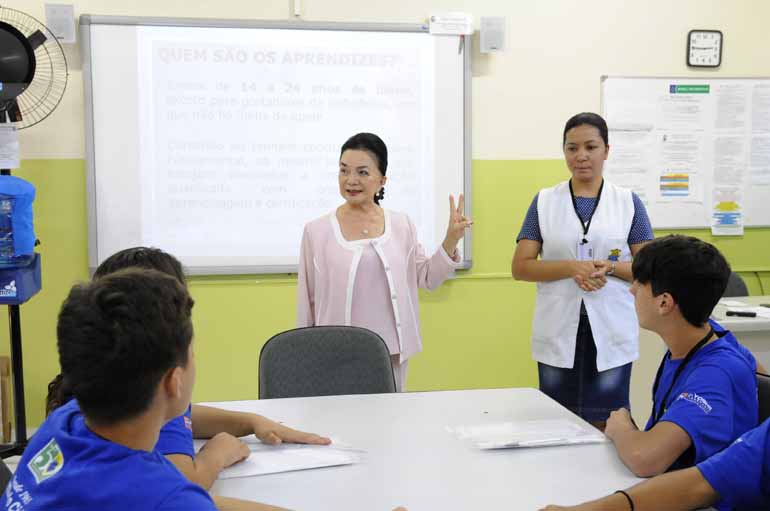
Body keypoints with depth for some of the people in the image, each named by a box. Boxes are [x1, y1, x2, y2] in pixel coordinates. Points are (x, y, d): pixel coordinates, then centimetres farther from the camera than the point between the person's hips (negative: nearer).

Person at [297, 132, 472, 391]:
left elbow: (426, 278, 10)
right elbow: (307, 300, 3)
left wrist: (451, 240, -3)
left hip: (391, 351, 2)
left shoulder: (402, 225, 4)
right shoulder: (317, 231, -3)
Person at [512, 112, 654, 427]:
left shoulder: (629, 203, 4)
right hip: (558, 333, 0)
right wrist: (572, 267, -16)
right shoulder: (544, 201, 4)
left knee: (607, 426, 4)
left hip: (611, 333, 0)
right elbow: (520, 268, 0)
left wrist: (610, 267, -15)